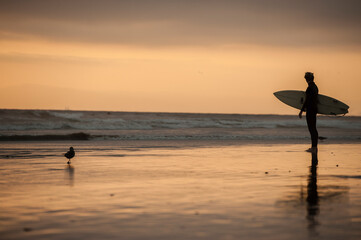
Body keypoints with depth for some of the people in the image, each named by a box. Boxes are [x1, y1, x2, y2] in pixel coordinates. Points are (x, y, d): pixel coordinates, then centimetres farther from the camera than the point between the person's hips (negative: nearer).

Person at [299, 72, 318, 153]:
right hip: (314, 109, 10)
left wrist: (301, 111, -14)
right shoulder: (315, 87, 12)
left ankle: (313, 148, -7)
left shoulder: (310, 88, -17)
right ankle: (314, 147, 18)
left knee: (311, 129, -7)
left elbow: (307, 100, -18)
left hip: (310, 110, -10)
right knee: (313, 129, 13)